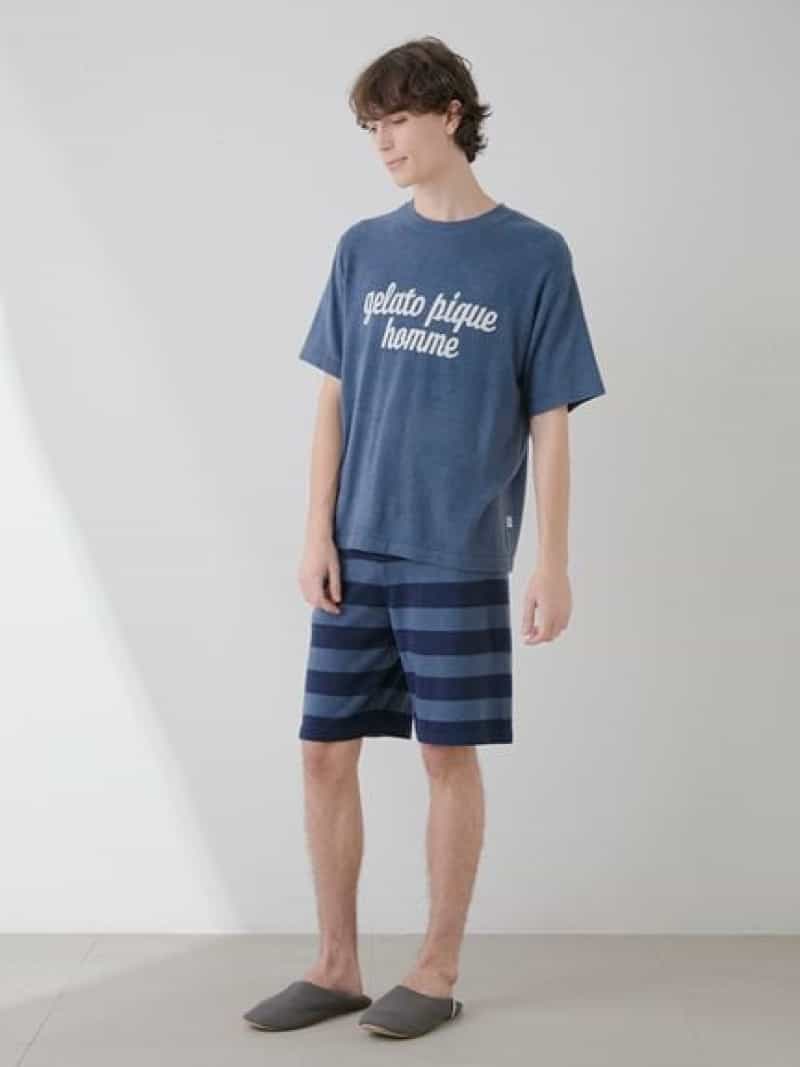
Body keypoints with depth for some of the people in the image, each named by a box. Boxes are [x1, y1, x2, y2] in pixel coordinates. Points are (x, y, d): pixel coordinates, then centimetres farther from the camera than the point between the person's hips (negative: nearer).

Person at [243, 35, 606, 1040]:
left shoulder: (533, 256, -1)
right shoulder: (362, 250, 9)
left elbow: (549, 422, -1)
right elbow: (333, 401, 10)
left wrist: (553, 563, -5)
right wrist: (317, 534, 2)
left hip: (459, 556, -4)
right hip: (356, 553, 4)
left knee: (449, 757, 3)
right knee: (325, 753, 6)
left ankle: (437, 971, 19)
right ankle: (336, 967, 21)